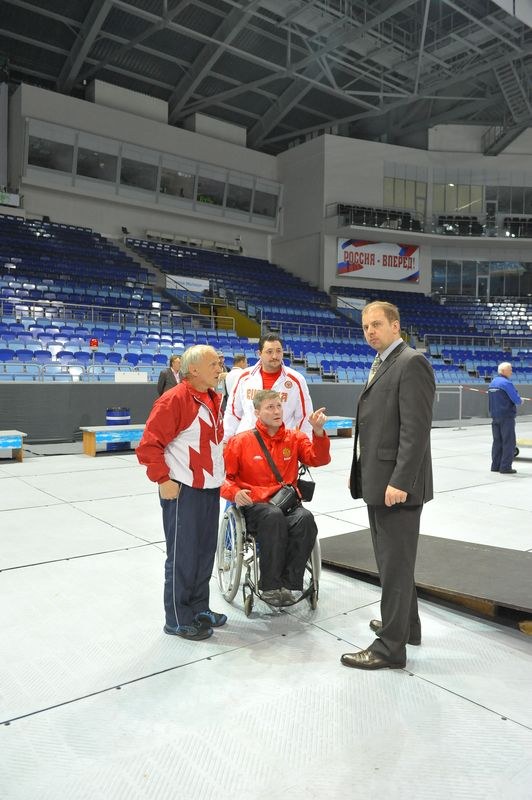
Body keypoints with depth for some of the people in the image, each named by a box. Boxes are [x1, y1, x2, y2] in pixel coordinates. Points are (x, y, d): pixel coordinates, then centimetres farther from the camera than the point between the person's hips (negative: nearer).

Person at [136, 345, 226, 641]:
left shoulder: (214, 398, 11)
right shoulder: (174, 400, -16)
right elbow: (149, 446, -17)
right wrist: (164, 480, -18)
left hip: (210, 489, 8)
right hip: (184, 492, -8)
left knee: (205, 552, 16)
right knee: (183, 556, 3)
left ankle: (200, 609, 32)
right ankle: (179, 619, 19)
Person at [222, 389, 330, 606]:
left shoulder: (294, 438, 14)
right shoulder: (240, 441, 6)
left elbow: (318, 459, -1)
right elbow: (223, 476, 7)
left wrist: (318, 431, -18)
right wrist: (235, 492, -14)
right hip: (255, 505, -2)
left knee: (305, 518, -32)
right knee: (274, 516, -37)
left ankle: (287, 584, -18)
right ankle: (270, 586, -24)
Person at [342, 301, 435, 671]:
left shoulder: (412, 362, -13)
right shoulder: (380, 365, 16)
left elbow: (416, 428, -21)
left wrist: (400, 482, -23)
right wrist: (359, 470, 16)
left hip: (397, 483, -10)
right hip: (377, 481, 10)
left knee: (396, 562, 0)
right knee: (389, 558, 20)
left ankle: (391, 646, 12)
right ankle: (405, 623, 36)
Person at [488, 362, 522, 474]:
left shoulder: (492, 383, 11)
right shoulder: (507, 383, -14)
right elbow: (517, 400, -15)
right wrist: (520, 401, 7)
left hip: (495, 416, 8)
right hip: (506, 417, -8)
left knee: (497, 441, 12)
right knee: (509, 442, -2)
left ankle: (496, 465, 15)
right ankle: (505, 467, -2)